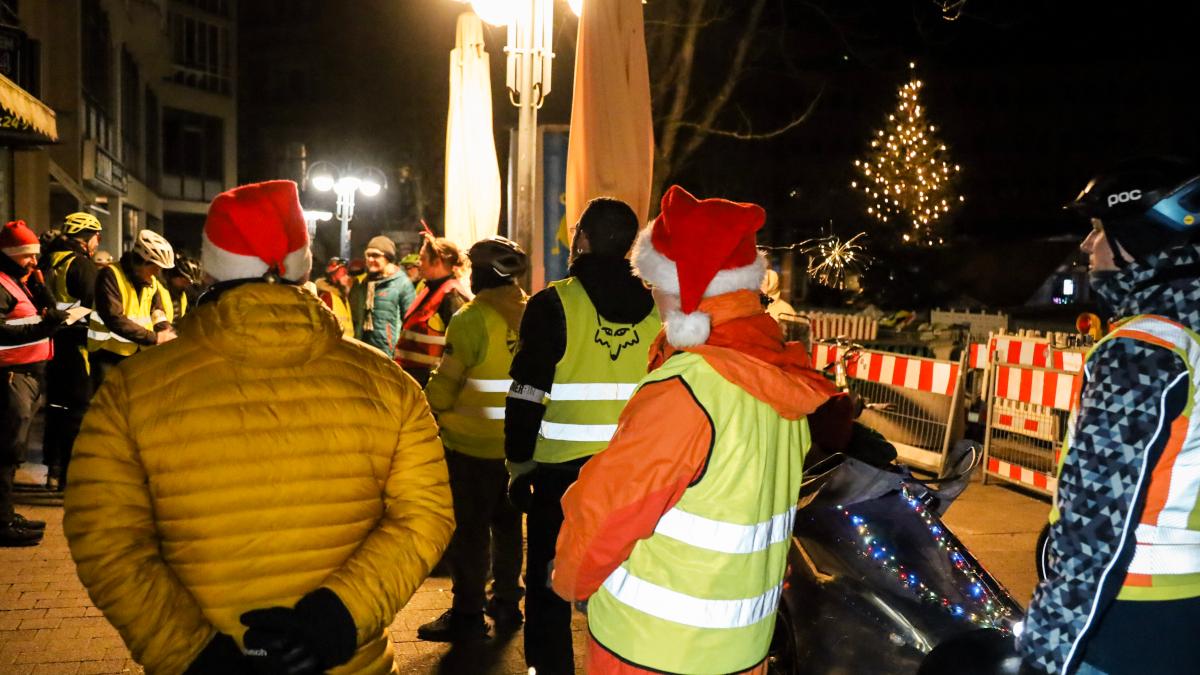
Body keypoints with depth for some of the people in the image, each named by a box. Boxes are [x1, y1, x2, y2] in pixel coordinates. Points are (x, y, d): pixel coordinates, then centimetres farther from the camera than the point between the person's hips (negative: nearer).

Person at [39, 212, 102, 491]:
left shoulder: (47, 261, 12)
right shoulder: (82, 264, -12)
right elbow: (93, 306, -17)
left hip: (51, 340, 8)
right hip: (74, 342, -8)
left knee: (56, 404, 14)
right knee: (79, 406, -2)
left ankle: (53, 470, 21)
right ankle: (68, 471, -1)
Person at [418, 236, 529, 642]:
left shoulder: (471, 318, -17)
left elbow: (445, 384, -14)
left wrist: (425, 413, 5)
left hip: (472, 444, -6)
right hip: (519, 441, 6)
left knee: (468, 529, 5)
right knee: (507, 523, 17)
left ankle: (467, 614, 12)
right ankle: (506, 603, 28)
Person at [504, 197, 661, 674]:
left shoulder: (555, 305, -10)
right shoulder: (655, 309, 2)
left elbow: (527, 396, -10)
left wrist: (519, 464, 0)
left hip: (563, 468, -4)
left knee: (550, 580, 13)